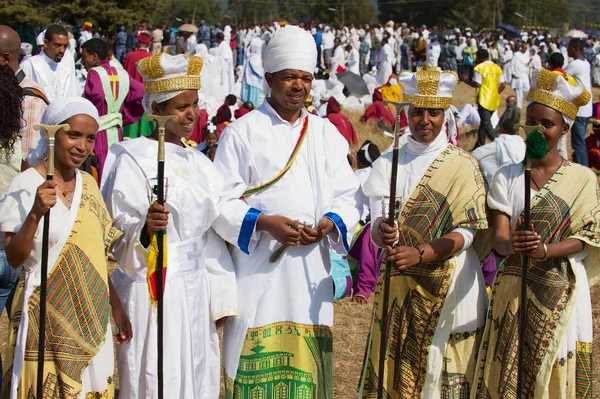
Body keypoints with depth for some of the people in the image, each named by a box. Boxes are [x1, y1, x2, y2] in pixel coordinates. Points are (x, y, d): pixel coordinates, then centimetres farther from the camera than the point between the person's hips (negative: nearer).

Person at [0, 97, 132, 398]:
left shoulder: (88, 184, 8)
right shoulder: (26, 186, -10)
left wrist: (116, 306, 16)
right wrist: (35, 213, -27)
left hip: (92, 318, 6)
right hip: (46, 320, -6)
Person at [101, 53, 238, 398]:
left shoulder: (198, 162, 11)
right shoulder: (134, 159, -10)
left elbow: (211, 234, 14)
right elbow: (119, 231, -14)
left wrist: (220, 296, 13)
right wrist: (145, 228, -35)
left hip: (195, 291, 7)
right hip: (152, 289, -7)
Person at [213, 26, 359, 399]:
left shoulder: (327, 134, 11)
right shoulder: (242, 133, -1)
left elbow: (347, 196, 10)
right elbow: (222, 202, -4)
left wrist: (329, 223, -11)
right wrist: (263, 222, -19)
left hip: (312, 271, 4)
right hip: (258, 270, -3)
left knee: (307, 368, 6)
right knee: (257, 363, -4)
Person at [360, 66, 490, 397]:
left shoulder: (462, 166, -2)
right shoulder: (388, 163, 7)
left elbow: (465, 233, -9)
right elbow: (377, 223, -3)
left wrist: (419, 254, -24)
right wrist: (382, 232, -27)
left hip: (448, 289, -3)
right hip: (398, 287, 3)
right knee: (393, 372, 3)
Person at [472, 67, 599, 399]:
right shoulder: (507, 177, 3)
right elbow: (498, 240, -5)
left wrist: (543, 250, -24)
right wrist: (513, 245, -28)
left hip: (562, 294, -1)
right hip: (513, 291, 1)